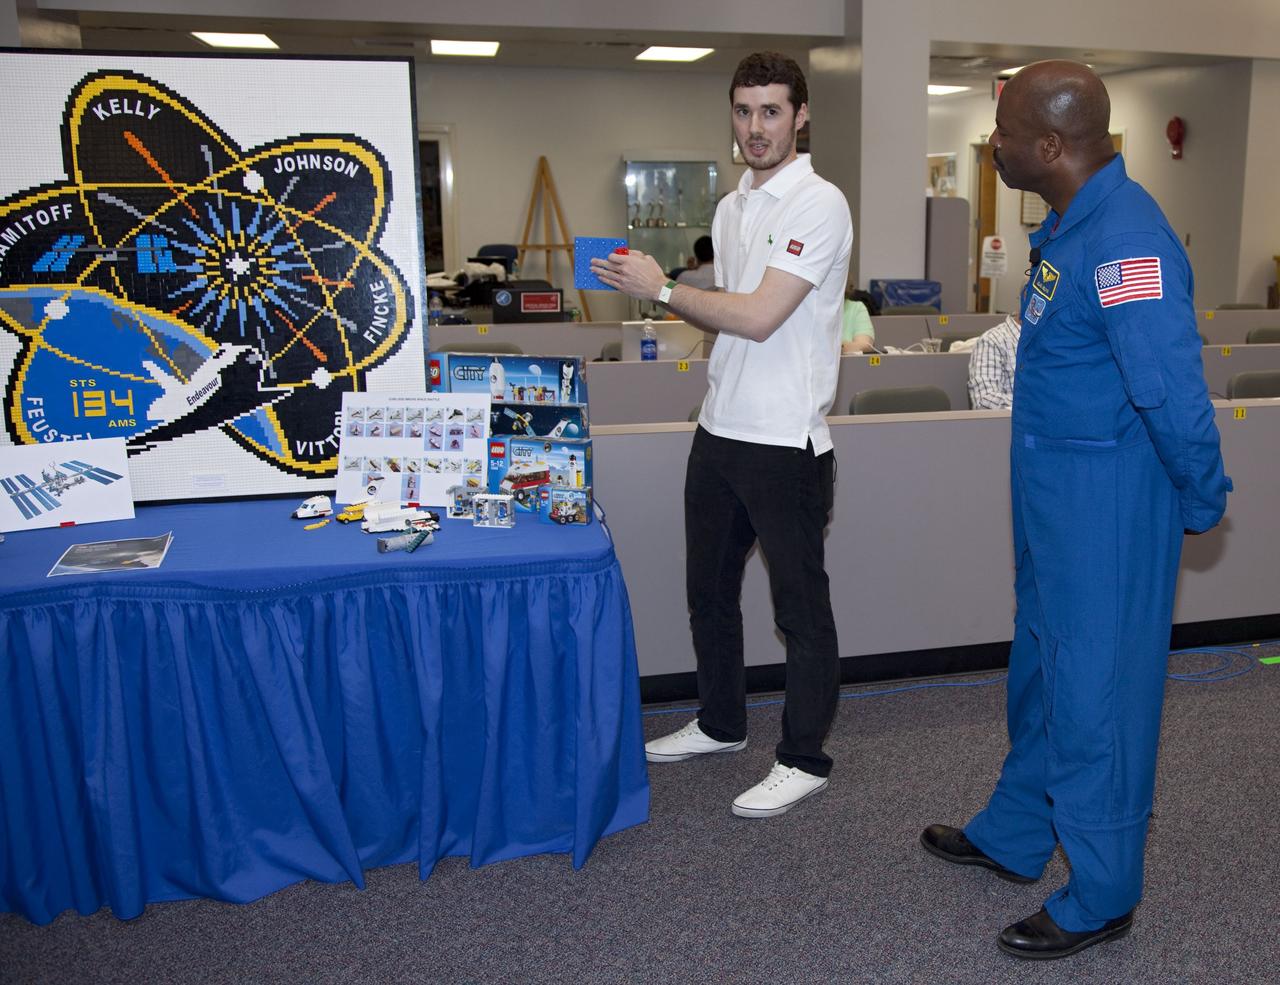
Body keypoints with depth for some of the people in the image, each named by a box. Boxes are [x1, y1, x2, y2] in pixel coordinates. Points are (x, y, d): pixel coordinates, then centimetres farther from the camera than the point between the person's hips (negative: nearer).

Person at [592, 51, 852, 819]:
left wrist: (662, 289, -11)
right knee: (709, 589, 19)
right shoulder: (732, 207, 13)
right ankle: (722, 724, 38)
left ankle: (805, 759, 20)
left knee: (801, 608, 5)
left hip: (786, 444, -9)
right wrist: (656, 289, 2)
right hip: (720, 431, 9)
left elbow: (758, 317, -21)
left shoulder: (818, 205, -13)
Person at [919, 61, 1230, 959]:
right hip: (1054, 507, 10)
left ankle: (1101, 900, 24)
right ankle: (1015, 837, 41)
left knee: (1096, 694, 4)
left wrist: (1202, 505, -13)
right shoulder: (1073, 223, 8)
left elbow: (1173, 391, -26)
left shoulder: (1125, 241, -25)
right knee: (1042, 672, 21)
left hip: (1107, 514, -10)